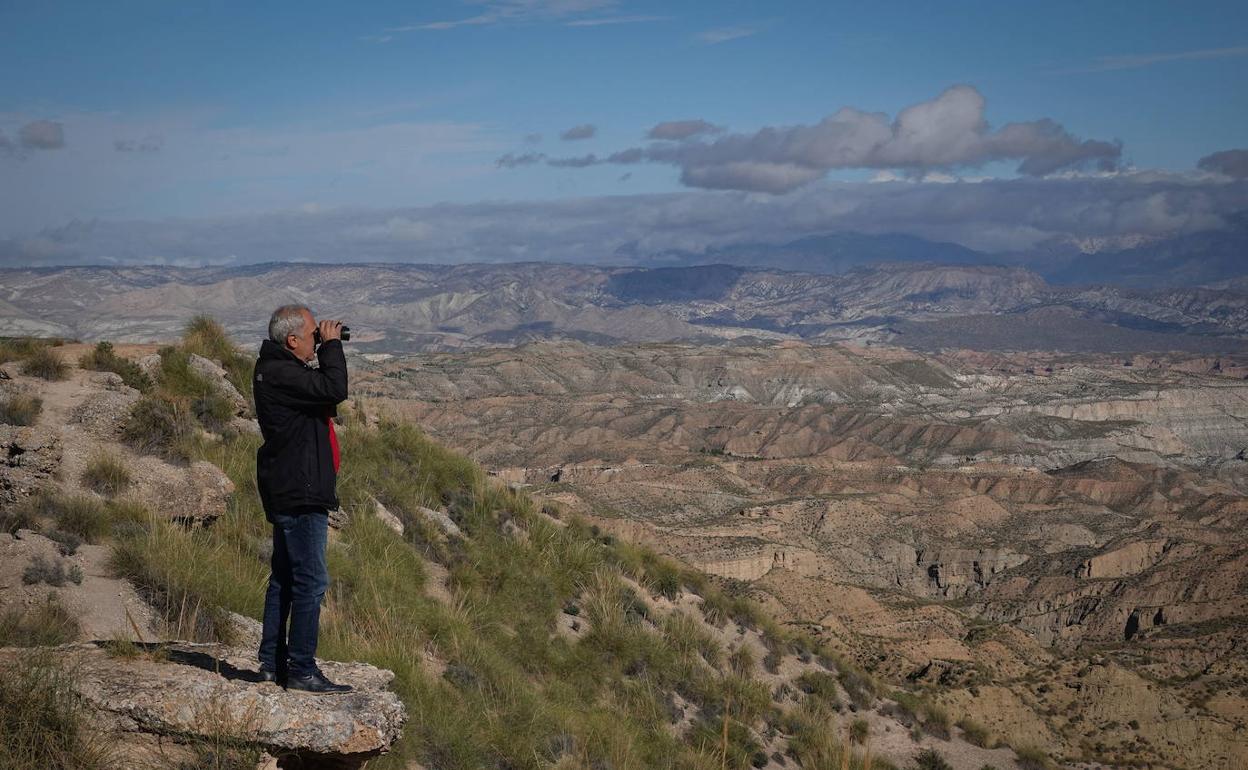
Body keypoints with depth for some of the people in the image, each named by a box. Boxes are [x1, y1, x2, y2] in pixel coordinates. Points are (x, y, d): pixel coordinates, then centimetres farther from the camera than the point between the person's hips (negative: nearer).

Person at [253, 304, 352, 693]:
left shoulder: (277, 368, 14)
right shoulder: (280, 373, -19)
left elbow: (327, 390, 19)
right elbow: (334, 390, -28)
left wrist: (328, 348, 8)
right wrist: (331, 345, -15)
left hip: (288, 493, 11)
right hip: (300, 495, -11)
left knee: (284, 578, 16)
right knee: (311, 580, -8)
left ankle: (272, 662, 23)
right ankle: (301, 670, -4)